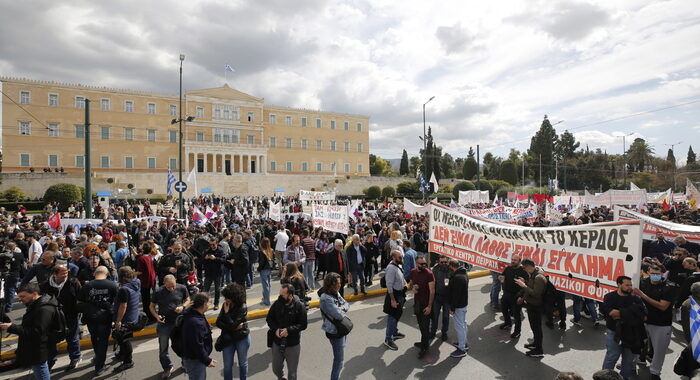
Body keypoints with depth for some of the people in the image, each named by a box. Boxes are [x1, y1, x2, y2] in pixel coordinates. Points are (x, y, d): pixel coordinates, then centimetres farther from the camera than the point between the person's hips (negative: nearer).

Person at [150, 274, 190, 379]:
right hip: (164, 323, 0)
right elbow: (151, 306, 1)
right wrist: (156, 316, -16)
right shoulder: (158, 292, -10)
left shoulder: (182, 288, -9)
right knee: (163, 348, 11)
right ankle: (167, 368, 33)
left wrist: (183, 307, -16)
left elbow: (188, 300, 5)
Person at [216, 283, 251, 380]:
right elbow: (218, 322, -9)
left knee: (243, 363, 16)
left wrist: (226, 312, -22)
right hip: (228, 339, 4)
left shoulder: (242, 308, -22)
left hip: (242, 339, -3)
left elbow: (232, 325, -26)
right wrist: (234, 327, -20)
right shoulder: (225, 305, -8)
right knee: (227, 366, 11)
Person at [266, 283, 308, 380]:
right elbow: (269, 319, 4)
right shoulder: (276, 304, -8)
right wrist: (275, 329, -13)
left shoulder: (299, 306, -16)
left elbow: (303, 324, -12)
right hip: (277, 342, 3)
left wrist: (289, 330, -23)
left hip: (293, 344, -3)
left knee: (292, 372, 12)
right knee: (276, 368, 19)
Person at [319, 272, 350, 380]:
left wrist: (342, 308, -15)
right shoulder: (326, 299, -28)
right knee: (339, 361, 2)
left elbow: (347, 304, 7)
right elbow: (339, 315, -29)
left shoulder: (336, 293, 0)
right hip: (335, 332, -9)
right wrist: (342, 311, -7)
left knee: (339, 359, 23)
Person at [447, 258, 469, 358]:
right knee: (463, 323, 21)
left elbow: (456, 294, -26)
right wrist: (449, 286, 17)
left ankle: (462, 349, 9)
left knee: (459, 326, -1)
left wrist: (452, 308, -21)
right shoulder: (464, 274, 6)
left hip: (458, 305, -10)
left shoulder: (457, 277, -27)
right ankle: (464, 343, 36)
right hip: (464, 303, 10)